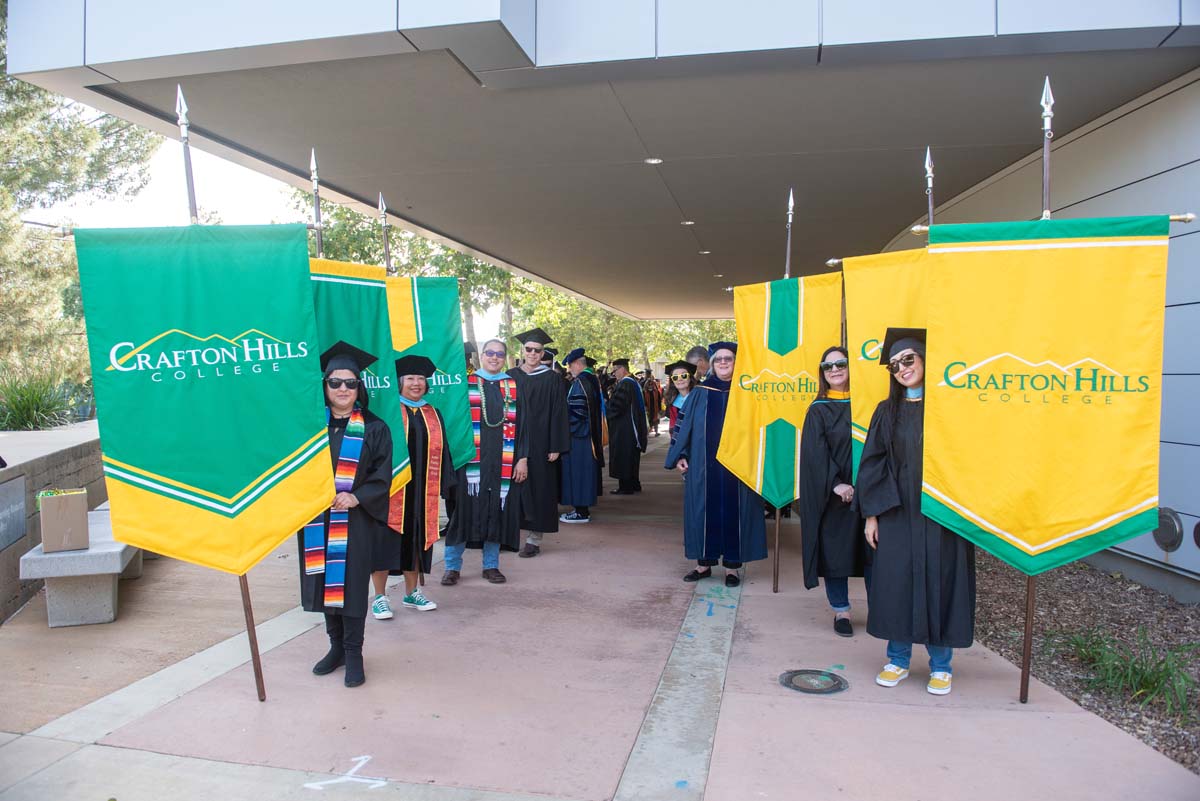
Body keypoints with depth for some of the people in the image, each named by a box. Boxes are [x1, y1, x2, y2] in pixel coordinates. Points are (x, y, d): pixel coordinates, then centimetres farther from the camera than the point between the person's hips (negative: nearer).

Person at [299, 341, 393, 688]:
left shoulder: (373, 428, 0)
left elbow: (383, 475, -3)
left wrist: (356, 497, -16)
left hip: (355, 520, -2)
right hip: (317, 519, 3)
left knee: (350, 583, -1)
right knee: (325, 581, 8)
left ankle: (353, 653, 10)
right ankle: (336, 647, 24)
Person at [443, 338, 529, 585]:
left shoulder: (514, 387, 9)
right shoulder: (466, 384, 4)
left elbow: (522, 424, 8)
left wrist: (523, 459, 0)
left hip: (503, 461, 2)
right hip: (470, 459, -2)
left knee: (497, 511, 6)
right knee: (464, 510, 0)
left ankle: (491, 565, 19)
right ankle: (452, 566, 11)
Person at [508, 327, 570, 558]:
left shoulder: (551, 378, -2)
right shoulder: (510, 376, 6)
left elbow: (558, 413, -4)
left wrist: (556, 446, -10)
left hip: (539, 442, -3)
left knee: (538, 487, 0)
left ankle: (534, 538, 7)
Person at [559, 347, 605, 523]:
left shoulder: (580, 382, -18)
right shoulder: (592, 379, 11)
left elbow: (576, 410, -23)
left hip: (579, 435, -10)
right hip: (591, 434, 10)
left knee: (578, 471, -4)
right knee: (585, 469, 14)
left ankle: (581, 512, 0)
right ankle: (583, 508, 21)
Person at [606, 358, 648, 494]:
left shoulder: (624, 384, -18)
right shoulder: (635, 383, 13)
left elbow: (617, 405, -23)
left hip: (623, 427, -10)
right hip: (634, 426, 10)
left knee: (623, 457, -3)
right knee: (631, 457, 16)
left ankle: (625, 487, 0)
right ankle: (634, 484, 23)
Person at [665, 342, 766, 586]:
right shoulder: (699, 394, 6)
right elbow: (683, 425, 8)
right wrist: (680, 456, 0)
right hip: (704, 467, 1)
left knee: (734, 512, 3)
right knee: (704, 511, 7)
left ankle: (732, 567, 14)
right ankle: (704, 563, 19)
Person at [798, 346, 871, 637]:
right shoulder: (819, 410, 1)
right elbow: (815, 453, -8)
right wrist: (836, 484, -19)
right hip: (832, 494, -2)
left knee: (872, 551, 3)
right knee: (835, 551, 2)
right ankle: (841, 611, 14)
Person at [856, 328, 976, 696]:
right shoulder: (887, 412, 7)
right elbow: (873, 463, 6)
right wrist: (871, 513, -1)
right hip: (896, 512, 2)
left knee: (940, 581, 3)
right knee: (895, 580, 3)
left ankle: (940, 665, 19)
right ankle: (898, 659, 19)